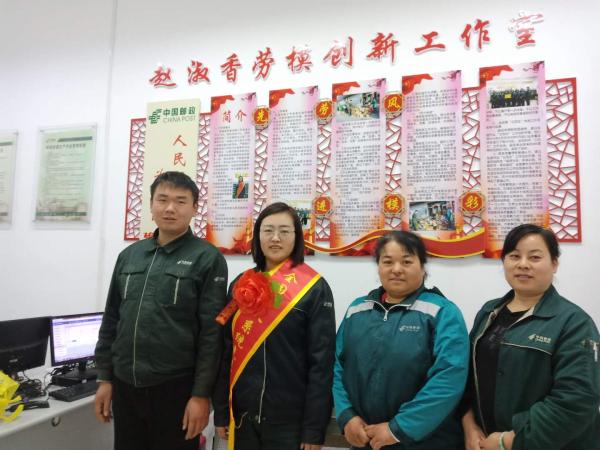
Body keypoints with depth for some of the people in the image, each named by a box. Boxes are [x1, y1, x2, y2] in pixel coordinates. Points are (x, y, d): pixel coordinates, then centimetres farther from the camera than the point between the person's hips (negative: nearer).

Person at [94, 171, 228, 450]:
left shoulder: (207, 259, -9)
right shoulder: (129, 255, 7)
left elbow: (212, 332, -11)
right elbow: (111, 320, 12)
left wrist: (201, 394, -12)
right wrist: (105, 378, 10)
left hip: (175, 386, -4)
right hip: (125, 385, 5)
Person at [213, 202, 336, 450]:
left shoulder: (314, 288, -10)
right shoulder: (241, 285, 3)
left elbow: (321, 361, -10)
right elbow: (226, 351, 6)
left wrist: (314, 429, -10)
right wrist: (221, 412, 5)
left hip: (292, 419, -3)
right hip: (243, 415, 4)